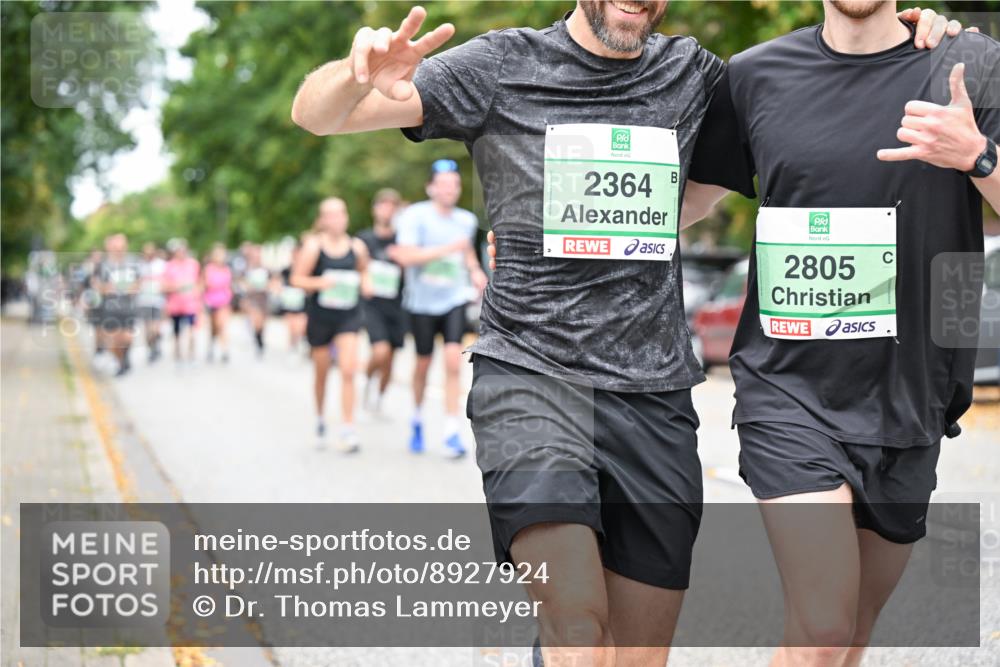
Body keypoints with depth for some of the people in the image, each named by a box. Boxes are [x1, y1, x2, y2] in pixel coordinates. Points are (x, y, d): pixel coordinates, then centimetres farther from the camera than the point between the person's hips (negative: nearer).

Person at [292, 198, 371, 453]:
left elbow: (364, 271, 17)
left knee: (348, 370, -14)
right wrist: (319, 282, -22)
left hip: (348, 315, 1)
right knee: (321, 372, 13)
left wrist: (365, 283, -4)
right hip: (320, 314, -1)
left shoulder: (357, 247, 0)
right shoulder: (313, 246, -7)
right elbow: (297, 279, -6)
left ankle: (347, 430, -11)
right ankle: (319, 419, 38)